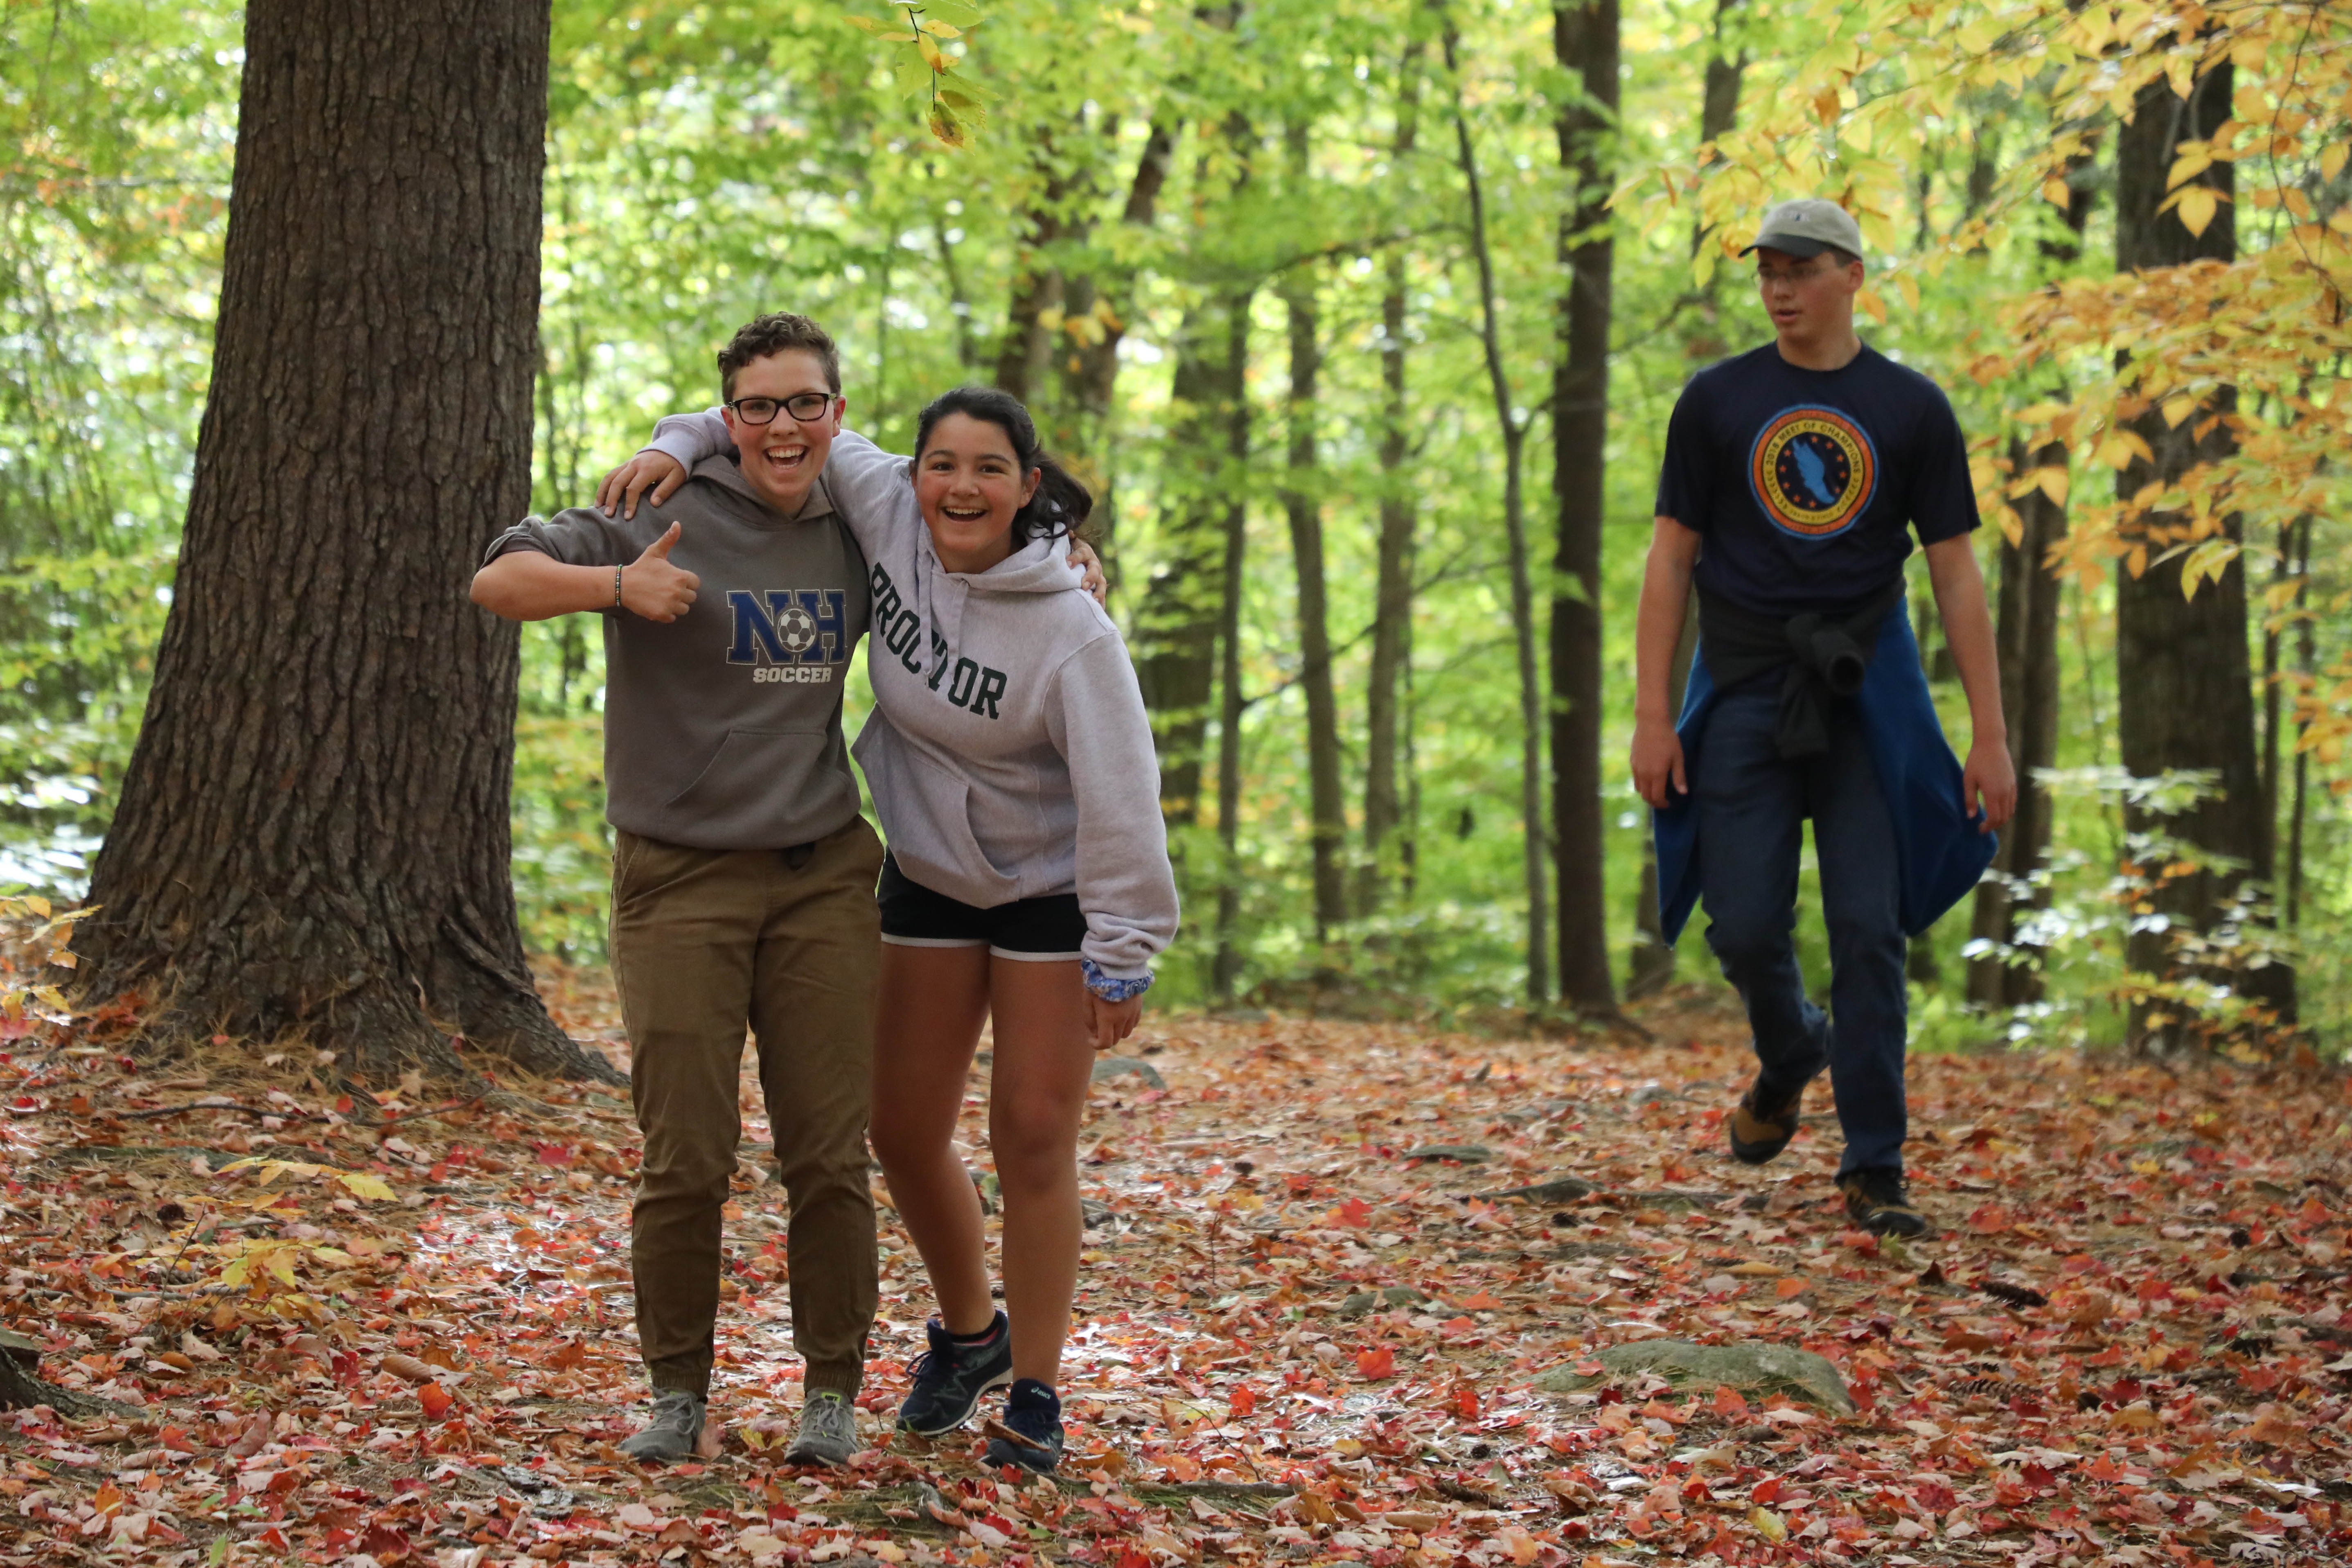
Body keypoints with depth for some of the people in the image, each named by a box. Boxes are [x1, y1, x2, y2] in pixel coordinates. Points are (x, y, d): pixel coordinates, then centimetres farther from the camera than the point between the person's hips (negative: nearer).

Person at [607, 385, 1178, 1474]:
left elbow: (1119, 796, -24)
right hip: (927, 879, 5)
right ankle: (967, 1331, 33)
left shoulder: (1071, 633, -26)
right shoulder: (886, 516, -13)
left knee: (1032, 1139, -4)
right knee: (905, 1130, 8)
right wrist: (681, 443, -14)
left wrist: (1120, 958, -24)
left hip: (1049, 888, -5)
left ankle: (1035, 1394, 9)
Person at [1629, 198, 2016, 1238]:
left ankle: (1873, 1172, 1)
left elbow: (1957, 576, 3)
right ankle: (1790, 1054, 31)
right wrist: (1651, 715, -4)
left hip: (1867, 701, -1)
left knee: (1869, 933, -5)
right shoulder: (1717, 401, 4)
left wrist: (1990, 736, -2)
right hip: (1744, 694, 1)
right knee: (1745, 930, -3)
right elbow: (1670, 563, 4)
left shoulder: (1912, 409, 3)